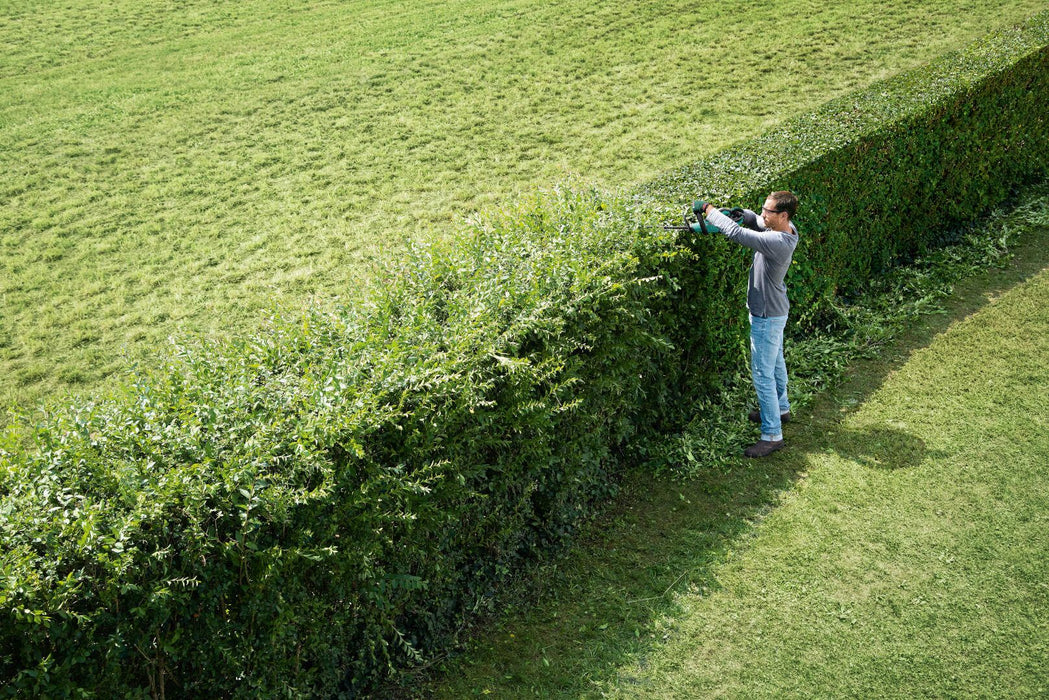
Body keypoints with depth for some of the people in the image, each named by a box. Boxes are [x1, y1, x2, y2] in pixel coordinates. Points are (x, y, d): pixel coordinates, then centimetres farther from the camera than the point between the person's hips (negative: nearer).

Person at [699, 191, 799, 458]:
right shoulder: (786, 228, -5)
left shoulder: (777, 242, -33)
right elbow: (757, 221, 13)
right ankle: (780, 409, 47)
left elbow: (736, 232, -37)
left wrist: (711, 211, -22)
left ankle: (772, 435, 4)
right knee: (775, 362, 27)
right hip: (774, 311, 10)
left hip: (767, 316, -10)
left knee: (763, 374, -3)